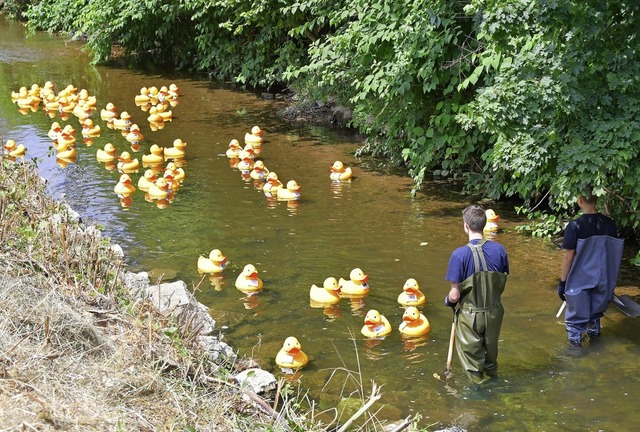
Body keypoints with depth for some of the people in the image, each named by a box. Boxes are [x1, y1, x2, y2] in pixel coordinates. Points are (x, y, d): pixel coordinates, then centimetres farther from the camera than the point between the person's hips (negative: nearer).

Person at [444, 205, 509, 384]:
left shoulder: (460, 254, -24)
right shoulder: (499, 250, -12)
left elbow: (455, 295, -20)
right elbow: (502, 284, 2)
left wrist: (447, 300, 2)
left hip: (470, 315, -4)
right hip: (494, 312, 4)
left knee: (472, 356, 18)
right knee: (491, 354, 26)